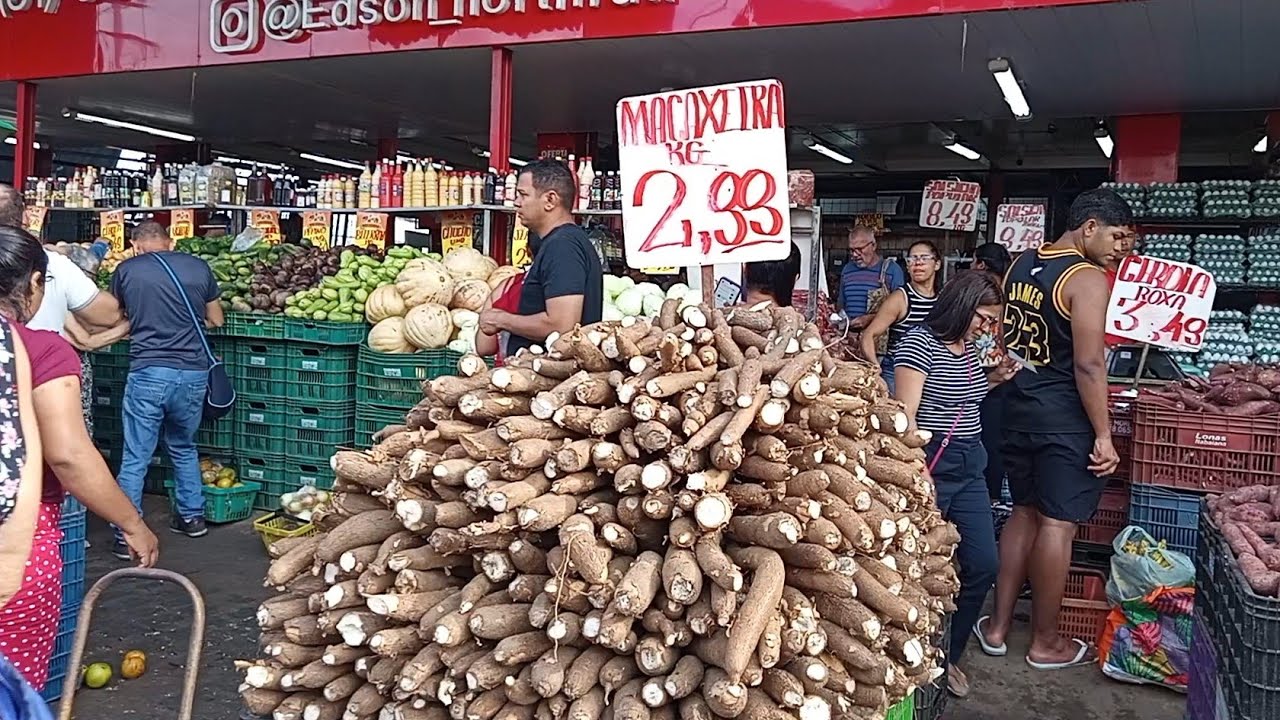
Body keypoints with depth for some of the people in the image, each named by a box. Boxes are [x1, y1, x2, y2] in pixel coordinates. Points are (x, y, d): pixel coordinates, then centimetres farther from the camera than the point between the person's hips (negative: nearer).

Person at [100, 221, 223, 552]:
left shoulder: (126, 269, 3)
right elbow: (216, 320, 16)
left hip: (148, 373, -2)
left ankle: (127, 536, 7)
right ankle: (192, 517, 31)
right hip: (193, 373, 3)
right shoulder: (198, 267, 5)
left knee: (135, 459, 5)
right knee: (184, 448, 23)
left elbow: (124, 319, 18)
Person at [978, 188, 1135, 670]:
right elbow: (1088, 364, -20)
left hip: (1018, 407, 8)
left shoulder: (1020, 265, 9)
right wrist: (1103, 435, -16)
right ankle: (1046, 643, 15)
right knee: (1058, 523, 3)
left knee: (1024, 512, 17)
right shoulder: (1088, 278, -15)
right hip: (1064, 416, -8)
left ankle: (998, 627, 23)